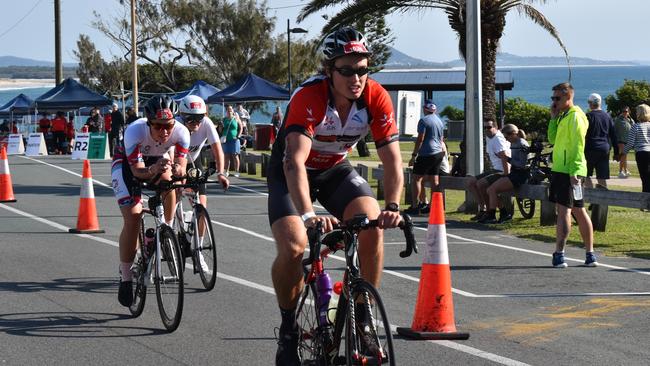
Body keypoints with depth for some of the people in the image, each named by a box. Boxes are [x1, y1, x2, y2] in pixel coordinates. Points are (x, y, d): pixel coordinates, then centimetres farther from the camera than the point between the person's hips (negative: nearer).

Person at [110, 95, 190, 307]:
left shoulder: (181, 132, -31)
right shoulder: (135, 131, -38)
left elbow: (181, 167, -27)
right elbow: (137, 171, -35)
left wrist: (177, 170, -51)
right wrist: (152, 170, -56)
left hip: (157, 161, 5)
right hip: (127, 163, -4)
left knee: (168, 180, -27)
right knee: (133, 217, -16)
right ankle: (125, 278, -6)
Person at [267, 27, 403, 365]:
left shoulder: (376, 97, -21)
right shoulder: (308, 97, -33)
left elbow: (392, 159, -23)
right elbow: (295, 162, -44)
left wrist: (392, 207, -40)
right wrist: (307, 214, -59)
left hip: (336, 169, 3)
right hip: (291, 172, -3)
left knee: (373, 226, -23)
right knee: (293, 249, -25)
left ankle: (364, 316, -5)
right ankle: (289, 327, 1)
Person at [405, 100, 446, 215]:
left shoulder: (424, 120, -9)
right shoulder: (440, 121, 16)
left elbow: (420, 139, -14)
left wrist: (413, 155, -12)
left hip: (426, 154, -8)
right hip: (439, 153, 8)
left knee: (416, 178, -4)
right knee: (434, 180, 8)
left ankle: (415, 206, -10)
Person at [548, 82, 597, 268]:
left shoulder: (575, 116, -11)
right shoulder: (564, 116, 18)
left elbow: (578, 146, -18)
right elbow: (553, 139, 17)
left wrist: (574, 171, -23)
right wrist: (554, 118, 9)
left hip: (569, 171, -10)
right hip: (560, 169, 10)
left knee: (563, 210, -12)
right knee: (579, 212, 11)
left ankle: (559, 255, -15)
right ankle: (590, 254, 15)